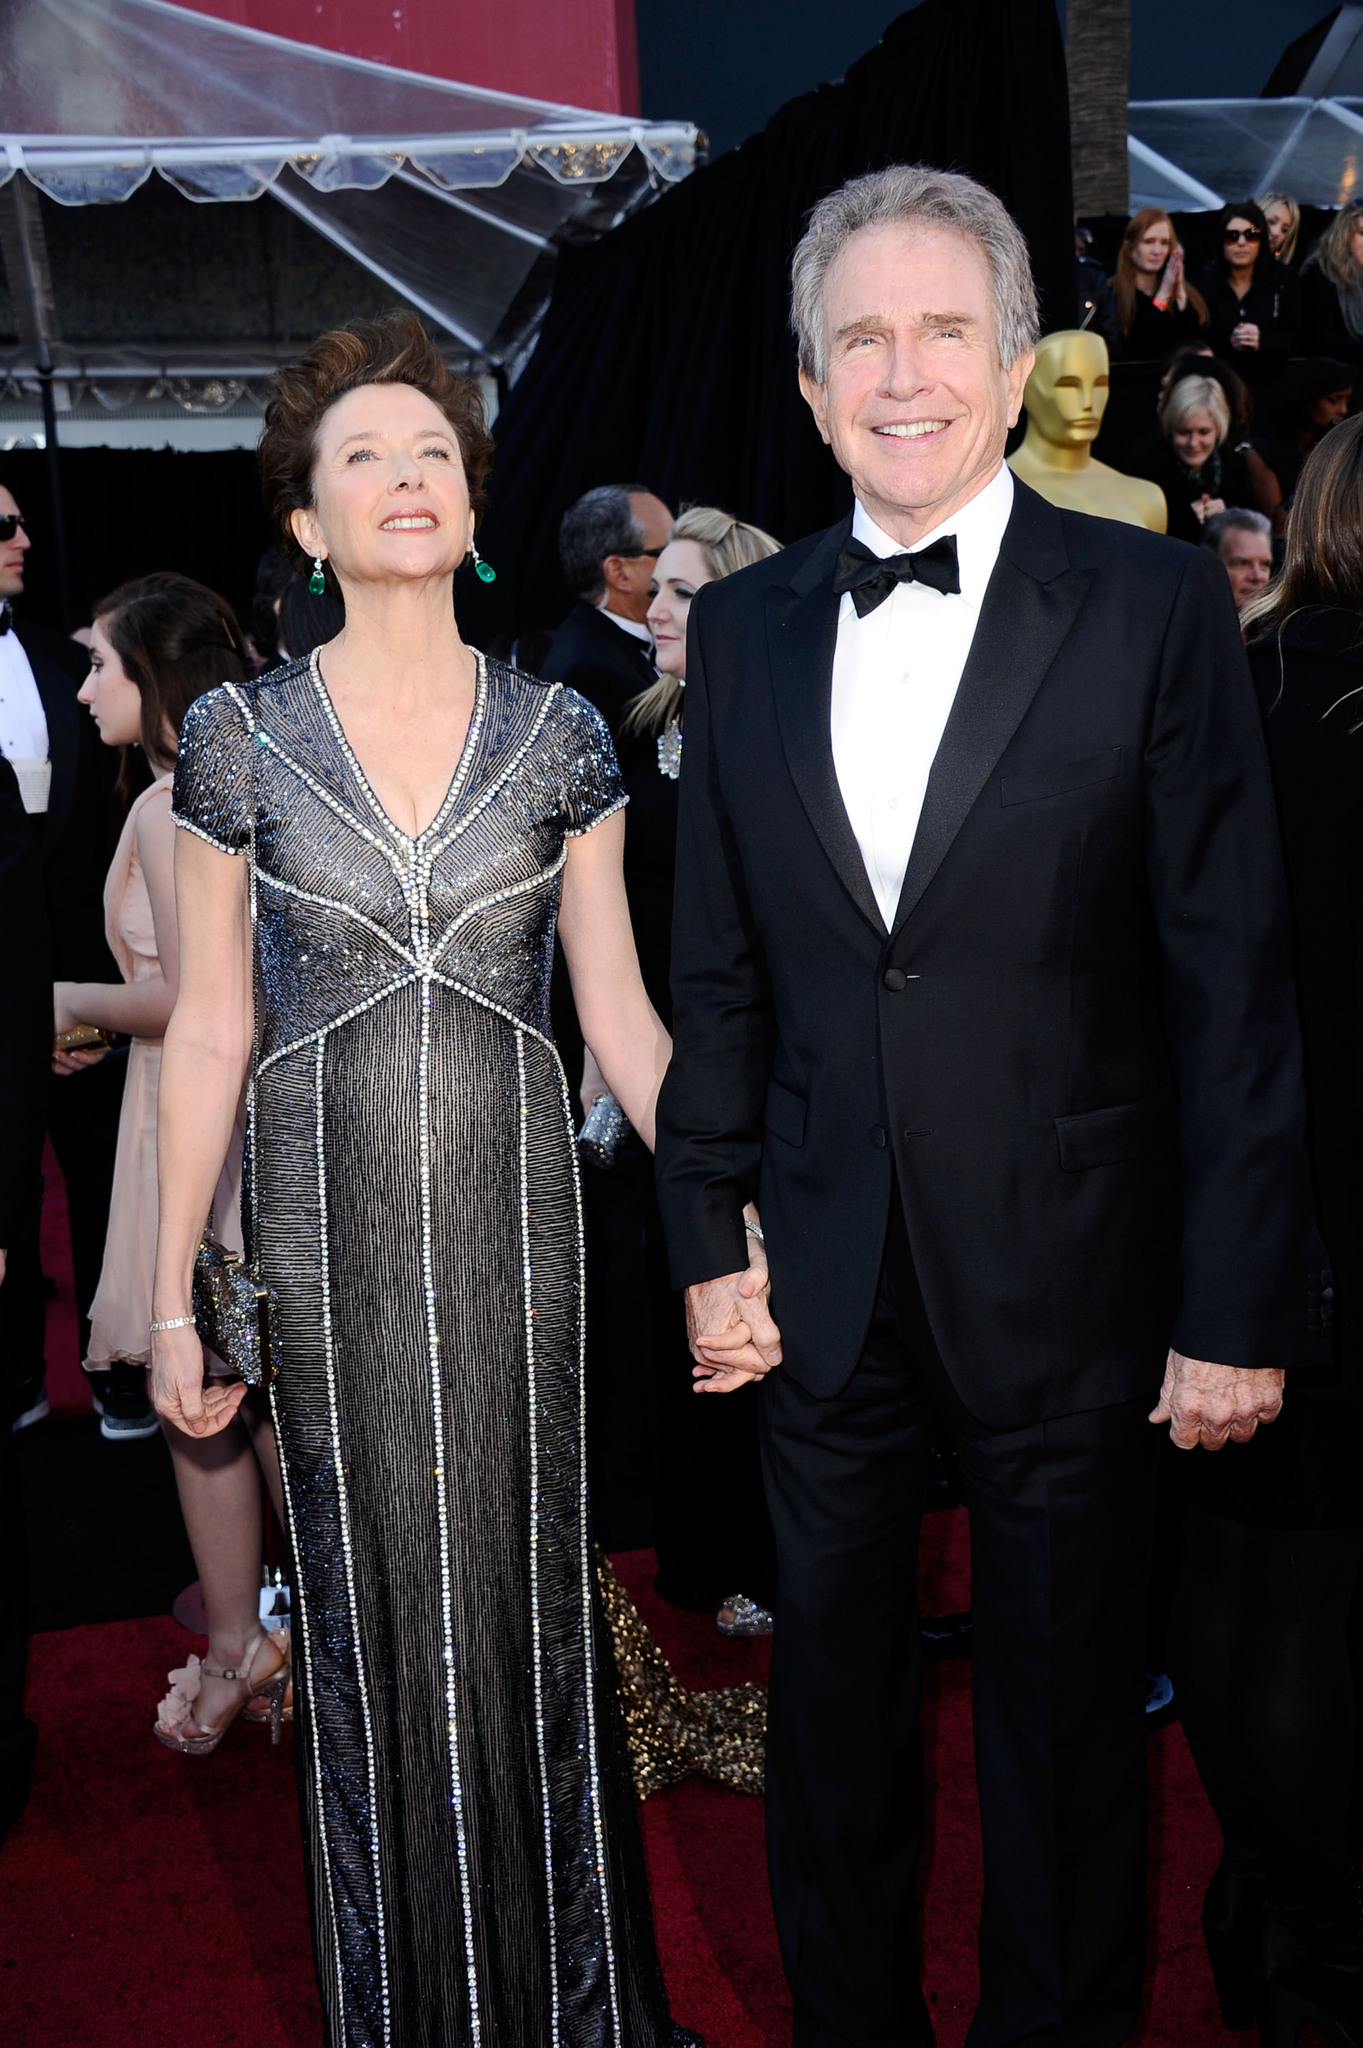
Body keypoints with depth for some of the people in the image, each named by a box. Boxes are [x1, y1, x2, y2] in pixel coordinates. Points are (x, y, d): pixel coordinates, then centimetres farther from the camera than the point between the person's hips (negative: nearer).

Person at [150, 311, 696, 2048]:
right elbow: (209, 1032, 1)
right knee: (374, 1610, 9)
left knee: (528, 1593, 9)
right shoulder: (239, 736, 0)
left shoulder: (557, 733, 2)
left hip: (517, 1220, 1)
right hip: (330, 1233, 0)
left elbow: (618, 1009, 4)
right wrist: (172, 1299, 0)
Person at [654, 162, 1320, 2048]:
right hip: (825, 1293, 3)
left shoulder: (1155, 606, -7)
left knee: (1067, 1729, 14)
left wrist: (1241, 1309, -9)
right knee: (834, 1712, 18)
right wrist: (709, 1238, 4)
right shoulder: (744, 627, 4)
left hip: (1069, 1293, -3)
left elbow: (1233, 977, -8)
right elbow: (719, 971, 8)